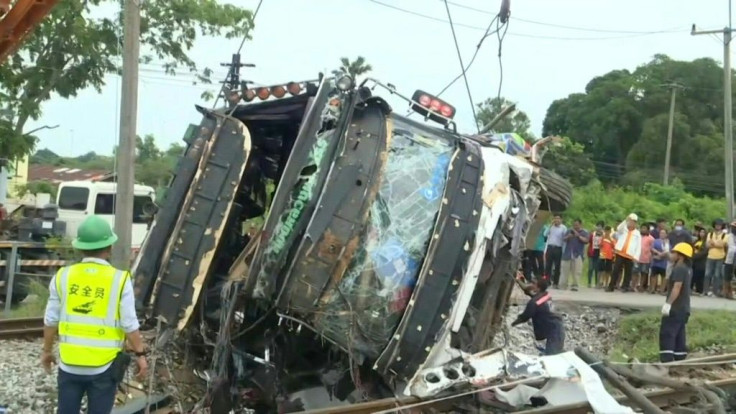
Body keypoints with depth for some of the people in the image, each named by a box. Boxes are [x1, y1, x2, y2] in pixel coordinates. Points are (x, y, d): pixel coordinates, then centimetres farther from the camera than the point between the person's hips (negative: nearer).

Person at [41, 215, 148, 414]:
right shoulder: (119, 280, -11)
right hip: (104, 365, -2)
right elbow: (130, 325, -10)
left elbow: (51, 320, 4)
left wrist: (47, 351, 18)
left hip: (70, 362, 2)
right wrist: (140, 354, 2)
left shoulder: (63, 276, -2)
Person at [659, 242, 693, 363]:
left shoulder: (679, 269, -16)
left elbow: (677, 287, -25)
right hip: (684, 308, 10)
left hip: (675, 308, -10)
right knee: (679, 336, 12)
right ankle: (680, 360, 14)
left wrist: (668, 303, -27)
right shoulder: (688, 269, 15)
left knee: (666, 335, -10)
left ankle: (667, 361, -16)